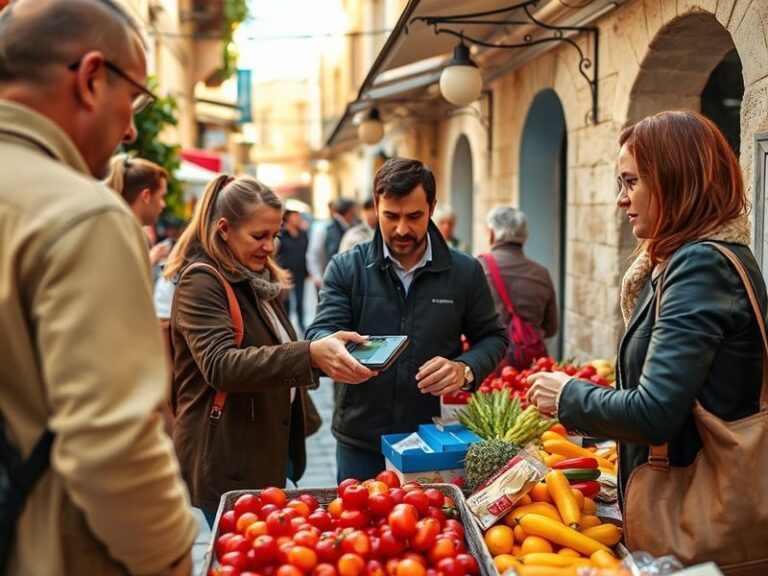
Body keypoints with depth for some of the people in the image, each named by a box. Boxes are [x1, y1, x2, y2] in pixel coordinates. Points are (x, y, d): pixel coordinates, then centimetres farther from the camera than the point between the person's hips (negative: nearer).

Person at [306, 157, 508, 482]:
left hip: (436, 440, 0)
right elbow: (320, 333, -8)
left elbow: (493, 338, 7)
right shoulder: (346, 268, -2)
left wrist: (466, 370, -14)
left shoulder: (465, 272, -1)